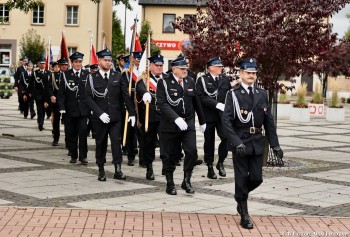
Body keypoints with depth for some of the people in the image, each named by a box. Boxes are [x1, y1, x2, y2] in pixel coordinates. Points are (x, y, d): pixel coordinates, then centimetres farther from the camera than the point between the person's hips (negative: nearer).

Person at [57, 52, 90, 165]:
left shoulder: (87, 75, 5)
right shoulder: (65, 75, 3)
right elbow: (61, 93, 1)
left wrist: (90, 107, -1)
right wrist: (62, 107, -7)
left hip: (83, 109, 0)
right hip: (70, 110, 0)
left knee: (83, 132, -8)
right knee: (71, 134, 6)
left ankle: (83, 156, 0)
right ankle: (73, 155, 18)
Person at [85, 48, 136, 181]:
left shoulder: (117, 76, 5)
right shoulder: (92, 78, 0)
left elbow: (125, 95, 5)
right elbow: (89, 98, -6)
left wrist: (132, 113, 1)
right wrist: (100, 113, -15)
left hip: (115, 116, 1)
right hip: (100, 118, -1)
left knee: (116, 141, -7)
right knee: (101, 143, 7)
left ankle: (118, 169, -5)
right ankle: (101, 170, 17)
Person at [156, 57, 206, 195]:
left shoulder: (190, 82, 9)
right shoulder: (164, 83, -7)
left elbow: (196, 102, 17)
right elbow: (162, 103, -17)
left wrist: (202, 121, 23)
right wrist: (176, 118, -28)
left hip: (188, 123, 3)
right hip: (170, 125, -3)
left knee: (192, 151, -10)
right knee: (170, 155, 5)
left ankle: (186, 181, 6)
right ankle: (170, 184, 22)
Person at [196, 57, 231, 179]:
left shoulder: (225, 80, 11)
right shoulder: (202, 80, -1)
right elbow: (201, 97, -12)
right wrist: (216, 104, -19)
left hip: (223, 115, 2)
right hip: (208, 116, -2)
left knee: (226, 137, -13)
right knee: (209, 142, 6)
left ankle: (220, 162, 7)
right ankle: (210, 168, 17)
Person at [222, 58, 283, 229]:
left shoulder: (262, 94, 9)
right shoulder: (233, 94, -4)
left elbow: (269, 121, 10)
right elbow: (226, 121, -12)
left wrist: (275, 144, 4)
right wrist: (237, 142, -23)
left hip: (257, 142, 4)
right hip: (240, 142, -4)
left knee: (256, 178, 4)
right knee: (242, 178, 1)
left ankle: (240, 197, 34)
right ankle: (244, 214, 13)